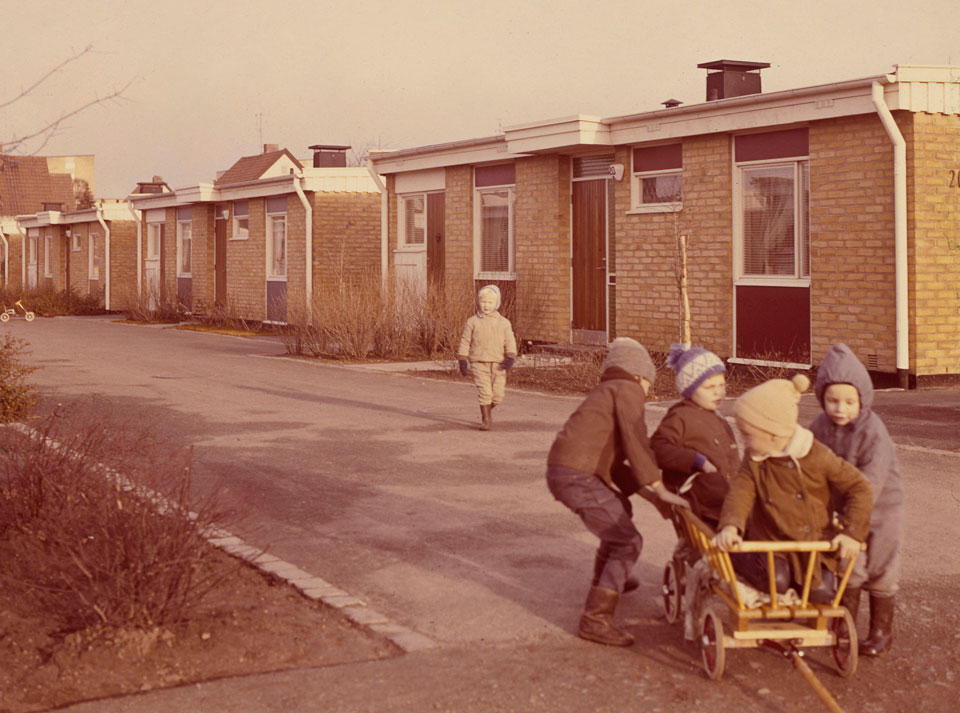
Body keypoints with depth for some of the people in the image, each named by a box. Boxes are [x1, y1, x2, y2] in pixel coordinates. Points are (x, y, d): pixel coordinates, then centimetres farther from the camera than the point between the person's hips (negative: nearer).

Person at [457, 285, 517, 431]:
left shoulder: (503, 323, 7)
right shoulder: (472, 322, 4)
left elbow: (510, 342, 3)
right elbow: (465, 341, 7)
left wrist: (510, 358, -12)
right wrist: (462, 360, 3)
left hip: (498, 364, 2)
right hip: (479, 363, -2)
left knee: (498, 394, 0)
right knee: (484, 391, -11)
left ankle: (489, 409, 31)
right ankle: (486, 419, 1)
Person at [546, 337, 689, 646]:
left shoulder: (603, 394, 28)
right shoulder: (628, 390, -1)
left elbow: (612, 462, 27)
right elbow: (635, 443, -13)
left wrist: (645, 489, 25)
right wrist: (659, 489, -12)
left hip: (559, 472, 10)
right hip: (579, 477, -10)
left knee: (620, 509, 34)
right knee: (627, 542, -10)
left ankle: (606, 578, 51)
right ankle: (596, 618, -17)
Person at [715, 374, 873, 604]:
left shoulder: (817, 456, -12)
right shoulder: (753, 461, -2)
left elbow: (858, 488, -9)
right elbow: (740, 492, -14)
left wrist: (853, 532, -18)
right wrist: (730, 525, -34)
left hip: (815, 542, 0)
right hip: (771, 541, 0)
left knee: (821, 592, -15)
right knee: (774, 581, -26)